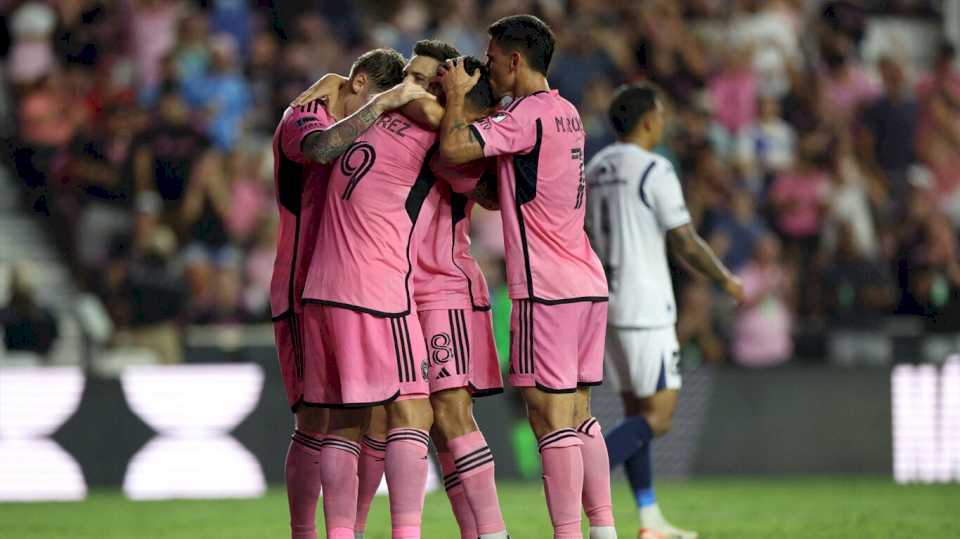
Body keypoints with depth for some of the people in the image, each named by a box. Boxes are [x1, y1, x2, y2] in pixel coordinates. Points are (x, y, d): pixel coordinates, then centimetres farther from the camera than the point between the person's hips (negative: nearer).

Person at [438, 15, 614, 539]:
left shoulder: (525, 116, -12)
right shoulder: (565, 113, 15)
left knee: (550, 415, -8)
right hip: (587, 283, 9)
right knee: (579, 414, 13)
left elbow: (454, 147, -24)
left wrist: (457, 93, -6)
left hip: (547, 289, -9)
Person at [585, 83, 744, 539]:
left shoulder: (595, 168, 11)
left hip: (607, 304, 9)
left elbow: (583, 241, 15)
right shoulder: (655, 170, -13)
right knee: (658, 417, -6)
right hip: (645, 309, -9)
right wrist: (727, 281, 2)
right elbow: (686, 244, -13)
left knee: (637, 411, 13)